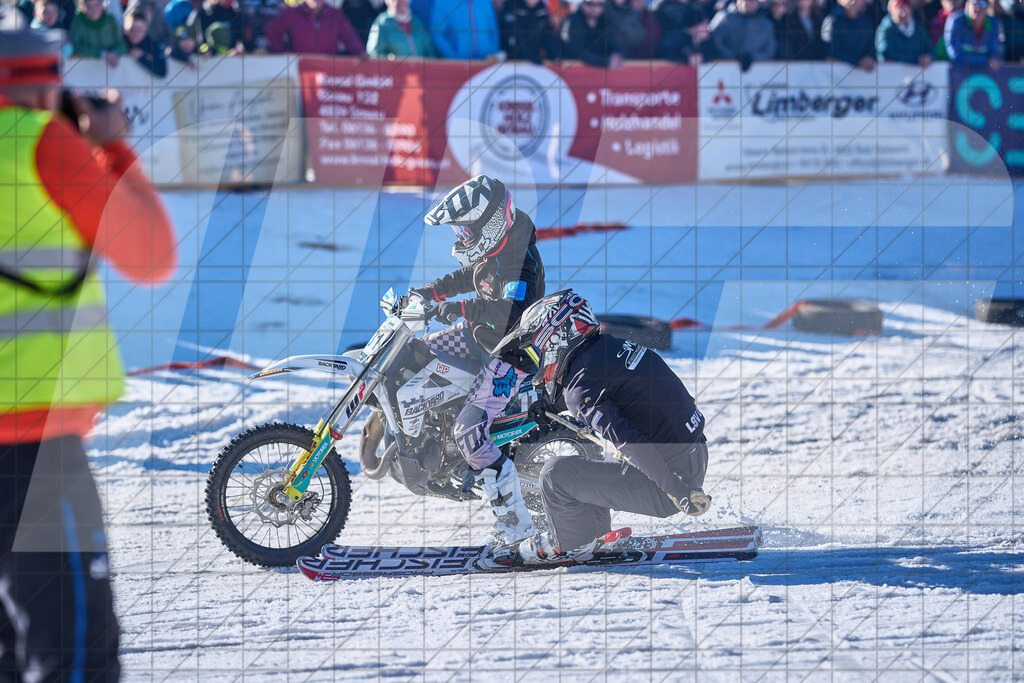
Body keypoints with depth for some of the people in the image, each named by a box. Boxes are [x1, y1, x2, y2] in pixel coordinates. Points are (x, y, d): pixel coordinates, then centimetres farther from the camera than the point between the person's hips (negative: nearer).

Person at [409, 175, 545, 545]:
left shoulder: (518, 259, -29)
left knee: (469, 433, -18)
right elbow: (469, 277, 21)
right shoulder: (493, 248, 1)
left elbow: (511, 312, -44)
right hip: (482, 334, 10)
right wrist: (431, 291, 10)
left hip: (510, 352, -10)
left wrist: (458, 309, -47)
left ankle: (516, 519, -12)